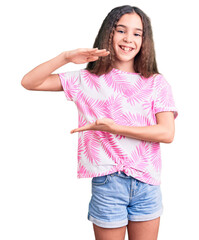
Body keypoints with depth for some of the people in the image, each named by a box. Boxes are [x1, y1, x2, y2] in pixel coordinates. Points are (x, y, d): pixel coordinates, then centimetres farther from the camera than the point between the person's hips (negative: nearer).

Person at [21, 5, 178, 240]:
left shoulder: (157, 83, 3)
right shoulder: (87, 80, 2)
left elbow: (167, 133, -9)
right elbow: (29, 82, 0)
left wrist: (113, 127, -16)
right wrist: (65, 57, -14)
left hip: (147, 183, 1)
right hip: (107, 182, -1)